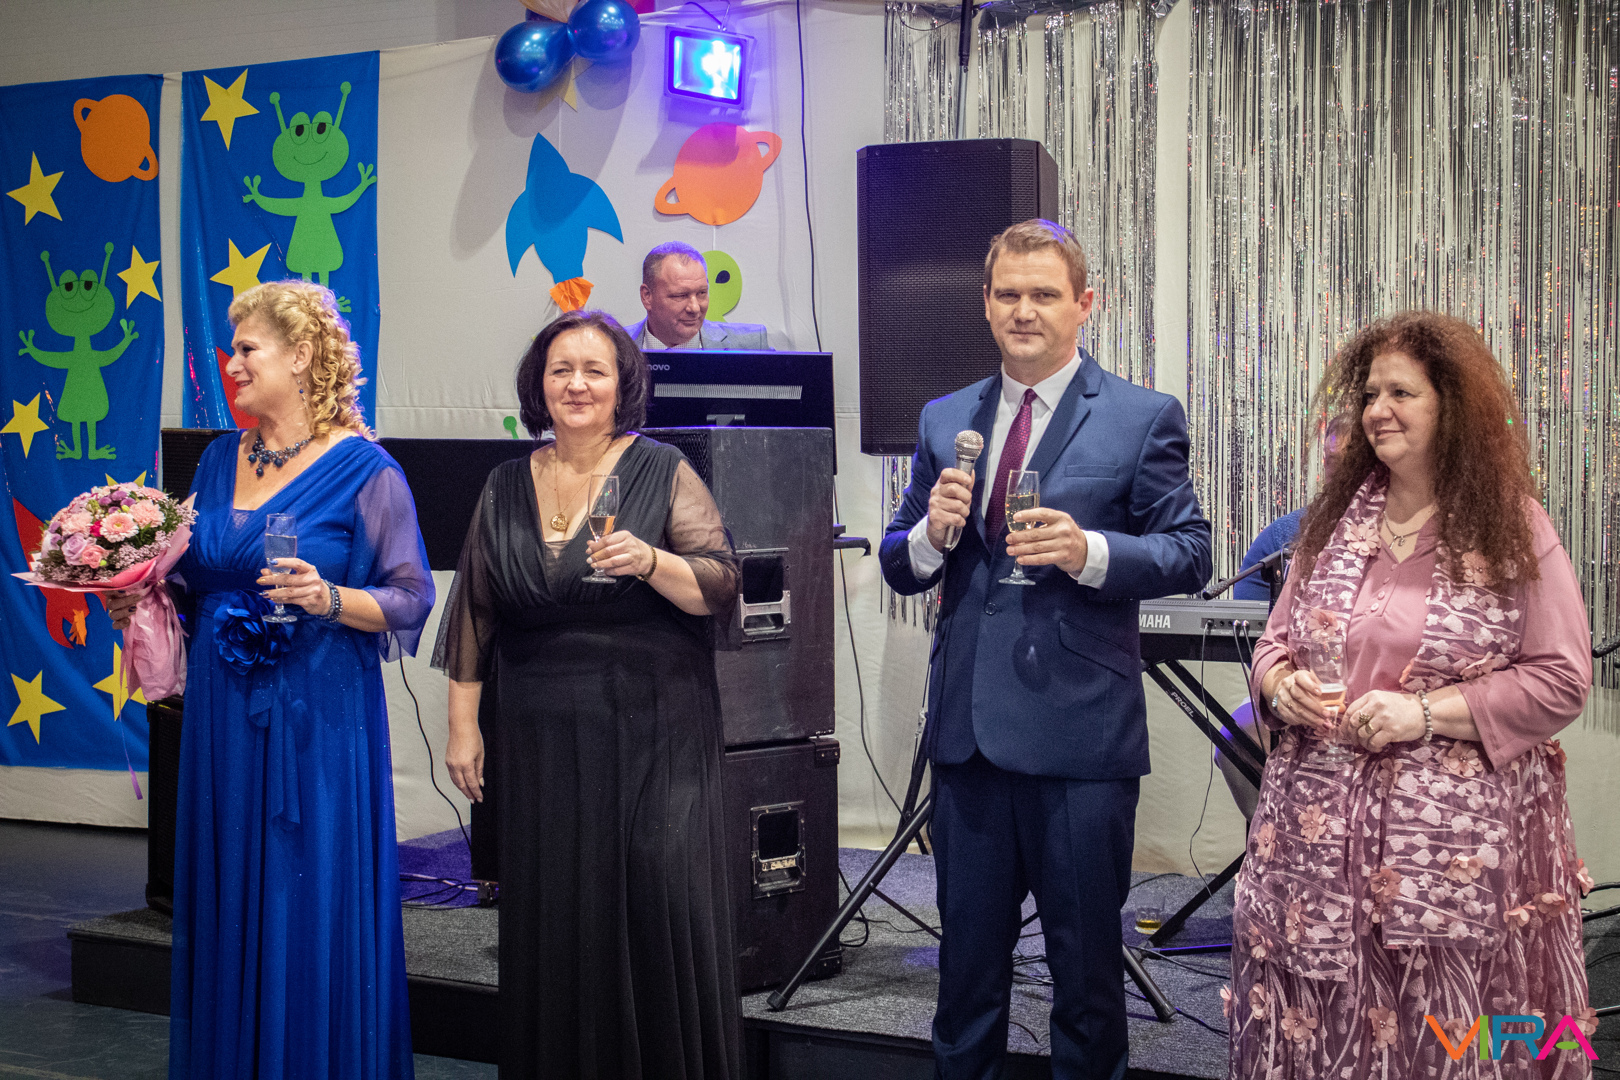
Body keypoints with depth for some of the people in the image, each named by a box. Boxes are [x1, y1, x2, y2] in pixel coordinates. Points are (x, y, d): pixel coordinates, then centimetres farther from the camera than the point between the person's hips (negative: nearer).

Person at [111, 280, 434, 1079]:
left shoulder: (363, 469, -8)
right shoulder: (221, 459, 11)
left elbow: (411, 600, -9)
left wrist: (329, 599, -24)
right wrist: (145, 594, 0)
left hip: (316, 717, -6)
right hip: (223, 714, 6)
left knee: (312, 906, 0)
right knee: (226, 900, 11)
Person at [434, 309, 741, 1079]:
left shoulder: (663, 473, 0)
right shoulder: (507, 487, 11)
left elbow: (721, 589, -7)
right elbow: (475, 612, 13)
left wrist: (650, 560, -24)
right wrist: (462, 724, 9)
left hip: (650, 735, -3)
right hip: (540, 741, 3)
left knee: (660, 907, -7)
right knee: (551, 920, 5)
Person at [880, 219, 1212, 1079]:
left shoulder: (1143, 419, 0)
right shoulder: (945, 420, 12)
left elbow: (1189, 554, -4)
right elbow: (898, 568, 13)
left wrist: (1089, 551, -21)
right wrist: (932, 533, -9)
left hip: (1080, 733, -4)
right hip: (968, 727, 4)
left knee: (1086, 959, 7)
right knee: (968, 952, 14)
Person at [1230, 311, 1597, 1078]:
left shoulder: (1515, 530, -2)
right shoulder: (1334, 518, 12)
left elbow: (1560, 682, -5)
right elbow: (1275, 640, 19)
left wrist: (1429, 712, -15)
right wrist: (1281, 684, -5)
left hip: (1454, 842, -4)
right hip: (1316, 833, 4)